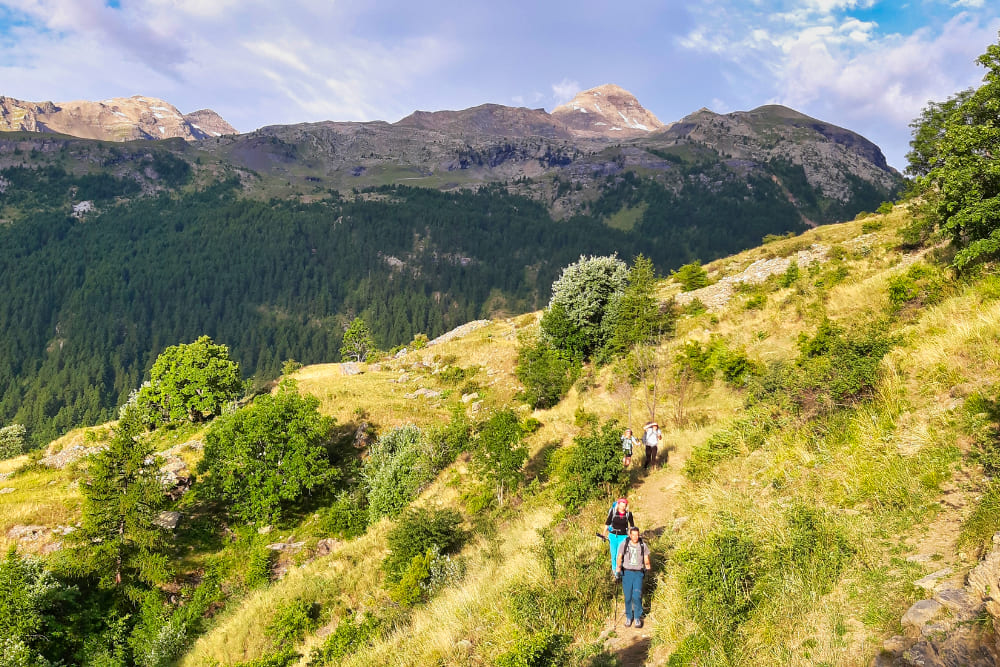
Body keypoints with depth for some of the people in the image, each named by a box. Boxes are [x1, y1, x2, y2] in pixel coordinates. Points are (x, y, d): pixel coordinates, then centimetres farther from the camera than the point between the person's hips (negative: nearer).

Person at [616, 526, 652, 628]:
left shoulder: (643, 545, 2)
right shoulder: (624, 544, -1)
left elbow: (646, 559, 9)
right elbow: (619, 557, 0)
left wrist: (647, 565, -10)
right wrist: (618, 569, -11)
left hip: (638, 573, 0)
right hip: (626, 573, 0)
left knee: (637, 596, -9)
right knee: (628, 597, 3)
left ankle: (637, 617, 8)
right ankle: (628, 617, 20)